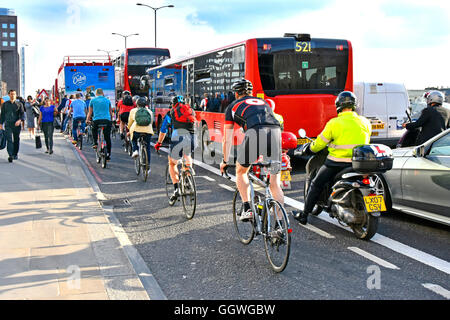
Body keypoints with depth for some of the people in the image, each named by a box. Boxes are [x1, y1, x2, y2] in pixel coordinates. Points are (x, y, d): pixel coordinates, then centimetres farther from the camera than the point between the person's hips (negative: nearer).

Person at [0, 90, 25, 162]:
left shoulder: (19, 104, 5)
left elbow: (22, 114, -1)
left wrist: (20, 120, -20)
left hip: (17, 125, 1)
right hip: (8, 125, 0)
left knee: (16, 140, 9)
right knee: (9, 140, -13)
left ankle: (15, 154, 25)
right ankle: (10, 155, -22)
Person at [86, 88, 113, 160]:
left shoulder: (93, 100, 10)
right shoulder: (107, 100, 15)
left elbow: (90, 113, 17)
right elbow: (110, 112, 25)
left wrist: (87, 120, 32)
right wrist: (111, 119, 41)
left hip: (97, 120, -1)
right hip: (107, 120, 1)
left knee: (94, 129, 32)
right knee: (108, 138, 8)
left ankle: (95, 143, 16)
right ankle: (108, 154, 6)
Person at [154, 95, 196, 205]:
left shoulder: (171, 113, 24)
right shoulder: (191, 111, 30)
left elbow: (163, 130, 34)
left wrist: (159, 143, 49)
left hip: (177, 137, -2)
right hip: (191, 138, 2)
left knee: (172, 164, 15)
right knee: (188, 160, 31)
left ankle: (176, 189, 1)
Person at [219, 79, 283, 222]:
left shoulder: (233, 106, 28)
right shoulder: (263, 102, 39)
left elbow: (227, 140, 29)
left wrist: (225, 161, 41)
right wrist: (265, 155, 56)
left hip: (255, 133, -3)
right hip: (275, 131, 3)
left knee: (241, 172, 21)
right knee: (275, 182, 12)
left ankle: (247, 209, 9)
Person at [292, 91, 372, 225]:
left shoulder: (334, 123, -8)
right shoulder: (365, 122, 5)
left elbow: (319, 143, 1)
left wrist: (312, 147, 23)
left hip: (337, 163, -4)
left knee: (316, 184, 12)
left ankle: (304, 215, 17)